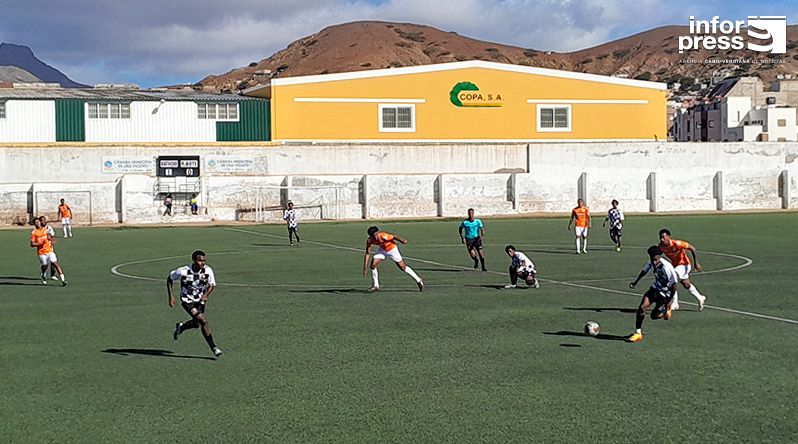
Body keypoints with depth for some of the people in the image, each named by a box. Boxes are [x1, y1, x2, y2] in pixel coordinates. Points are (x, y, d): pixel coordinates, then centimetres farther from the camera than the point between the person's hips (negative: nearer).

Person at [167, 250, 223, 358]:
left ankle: (180, 327, 50)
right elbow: (169, 278, -5)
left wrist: (205, 295, -21)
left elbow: (212, 285, -2)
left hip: (200, 300, 5)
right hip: (187, 300, -5)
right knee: (203, 321, -18)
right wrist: (171, 296, -7)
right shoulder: (183, 271, -24)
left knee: (196, 324, 16)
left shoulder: (208, 270, -17)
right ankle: (214, 348, -10)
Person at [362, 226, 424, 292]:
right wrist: (364, 267, -14)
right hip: (382, 249, 4)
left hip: (392, 249, -4)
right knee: (373, 265, -9)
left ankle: (418, 281, 16)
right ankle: (375, 286, 8)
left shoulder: (383, 236, -38)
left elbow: (394, 237, -24)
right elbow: (367, 253, -13)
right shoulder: (369, 241, -21)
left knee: (403, 267, 1)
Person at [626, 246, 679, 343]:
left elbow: (674, 286, -21)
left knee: (654, 316, -5)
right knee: (642, 307, -16)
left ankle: (666, 309, 28)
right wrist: (635, 282, 19)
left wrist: (668, 302, -18)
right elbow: (645, 270, 13)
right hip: (655, 288, 5)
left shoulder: (667, 267, -30)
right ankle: (638, 333, -8)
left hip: (665, 293, -5)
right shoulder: (651, 262, -11)